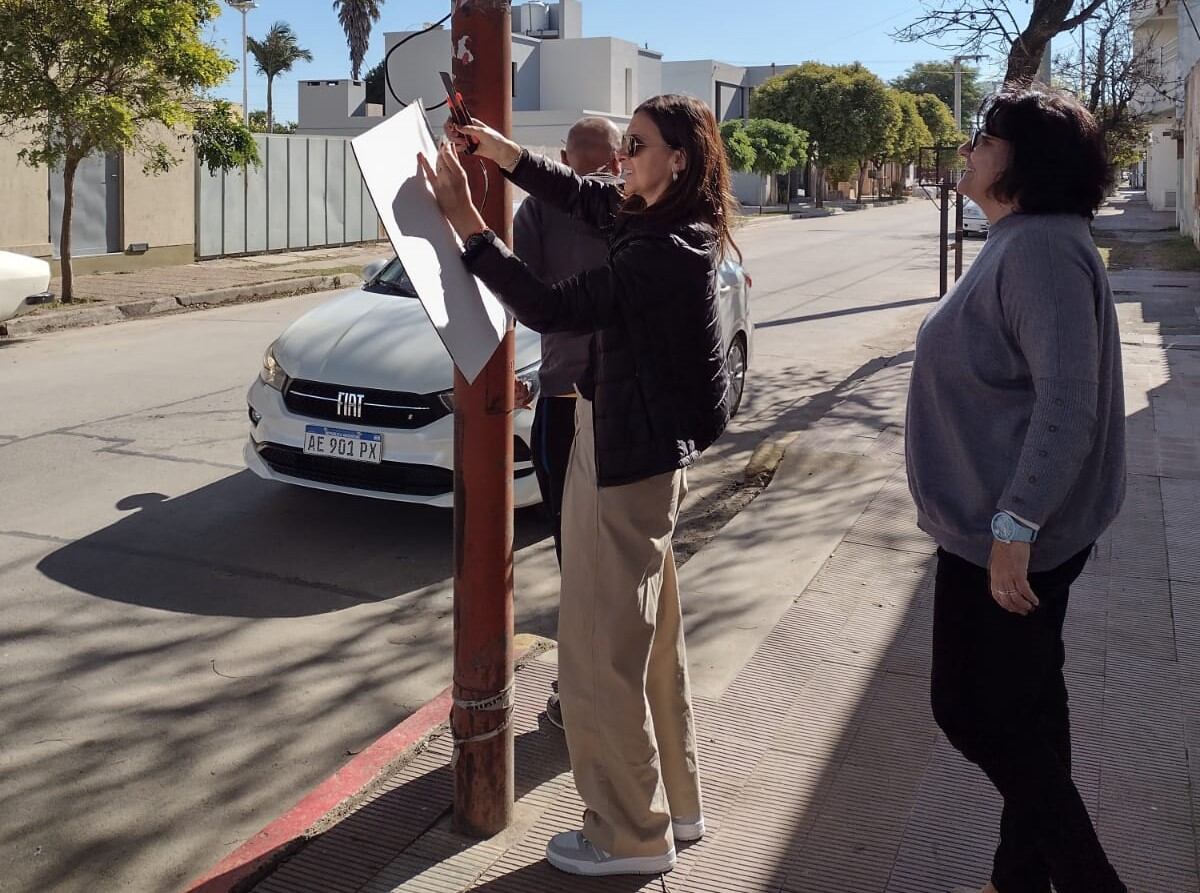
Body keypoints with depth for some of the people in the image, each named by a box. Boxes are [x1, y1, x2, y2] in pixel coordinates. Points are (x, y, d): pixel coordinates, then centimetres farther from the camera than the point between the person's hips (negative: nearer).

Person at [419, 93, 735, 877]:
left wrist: (465, 219, -20)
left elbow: (549, 308, -24)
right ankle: (673, 802, 33)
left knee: (604, 648, 0)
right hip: (644, 448, 10)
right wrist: (500, 150, 5)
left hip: (626, 455, -10)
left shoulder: (666, 254, -23)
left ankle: (631, 833, 14)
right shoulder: (660, 225, 6)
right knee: (648, 637, 19)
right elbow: (579, 194, 18)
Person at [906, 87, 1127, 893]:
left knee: (978, 711, 1)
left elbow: (1067, 408, -28)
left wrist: (1013, 526, -30)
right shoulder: (1017, 243, 12)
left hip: (1009, 535, -10)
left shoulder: (1044, 250, -20)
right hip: (994, 522, 10)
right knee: (1021, 712, 18)